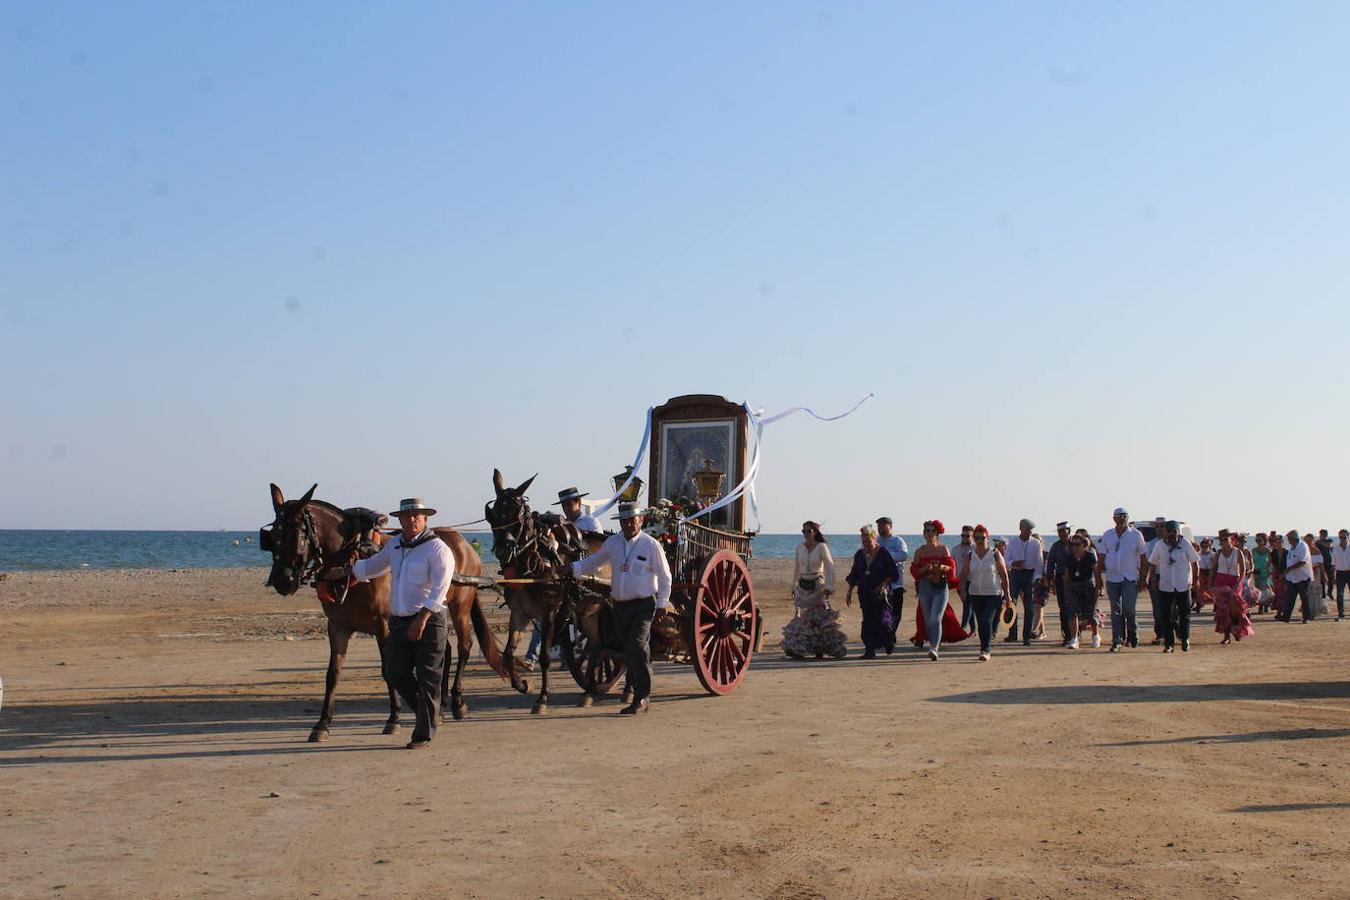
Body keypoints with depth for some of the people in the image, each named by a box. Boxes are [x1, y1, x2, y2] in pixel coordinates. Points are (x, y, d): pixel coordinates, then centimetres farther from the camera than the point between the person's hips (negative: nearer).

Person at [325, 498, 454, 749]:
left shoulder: (436, 548, -11)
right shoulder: (394, 545, 12)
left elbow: (439, 588, -18)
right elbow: (371, 567, 31)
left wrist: (421, 620, -24)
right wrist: (342, 572, 30)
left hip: (428, 620, -7)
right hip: (398, 621, 7)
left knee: (428, 678, -2)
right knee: (395, 673, 8)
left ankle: (424, 734, 6)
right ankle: (429, 712, 27)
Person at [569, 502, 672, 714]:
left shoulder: (651, 545, -6)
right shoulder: (612, 542, 5)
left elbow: (664, 576, 0)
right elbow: (593, 562, 14)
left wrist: (662, 603, -2)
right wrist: (571, 569, 0)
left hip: (644, 605, -5)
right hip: (620, 606, 5)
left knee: (637, 646, -19)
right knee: (630, 653, 8)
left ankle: (641, 698, -10)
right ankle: (641, 698, 19)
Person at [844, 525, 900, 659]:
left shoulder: (883, 553, -5)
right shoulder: (859, 554, 9)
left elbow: (894, 573, -2)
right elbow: (854, 575, 17)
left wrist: (882, 585, -12)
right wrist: (849, 593, 13)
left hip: (880, 592, -4)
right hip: (865, 592, 4)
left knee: (882, 620, -10)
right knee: (868, 620, 0)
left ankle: (889, 641, 20)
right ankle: (870, 650, 3)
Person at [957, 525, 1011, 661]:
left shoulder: (995, 554, -2)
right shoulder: (969, 556, 4)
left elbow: (1004, 575, -1)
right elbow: (963, 575, 3)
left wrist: (1007, 594, -3)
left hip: (993, 594, -3)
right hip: (975, 594, 3)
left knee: (987, 620, -17)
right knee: (980, 623, 10)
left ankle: (985, 650, -17)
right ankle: (985, 650, 23)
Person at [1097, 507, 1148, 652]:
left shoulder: (1136, 535, 2)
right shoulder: (1107, 536, 9)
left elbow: (1143, 557, 3)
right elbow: (1101, 557, 12)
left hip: (1130, 578, -3)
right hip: (1112, 578, 3)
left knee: (1129, 607, -11)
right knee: (1115, 610, 3)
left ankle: (1132, 632, 15)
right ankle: (1117, 640, 7)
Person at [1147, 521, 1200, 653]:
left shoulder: (1185, 544, -2)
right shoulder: (1159, 545, 1)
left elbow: (1195, 562, 4)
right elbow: (1153, 563, 9)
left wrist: (1196, 578, 2)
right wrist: (1151, 579, 6)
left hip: (1183, 585, -1)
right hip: (1165, 586, 1)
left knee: (1184, 614, 6)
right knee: (1166, 616, 0)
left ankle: (1185, 639, 22)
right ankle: (1169, 643, 5)